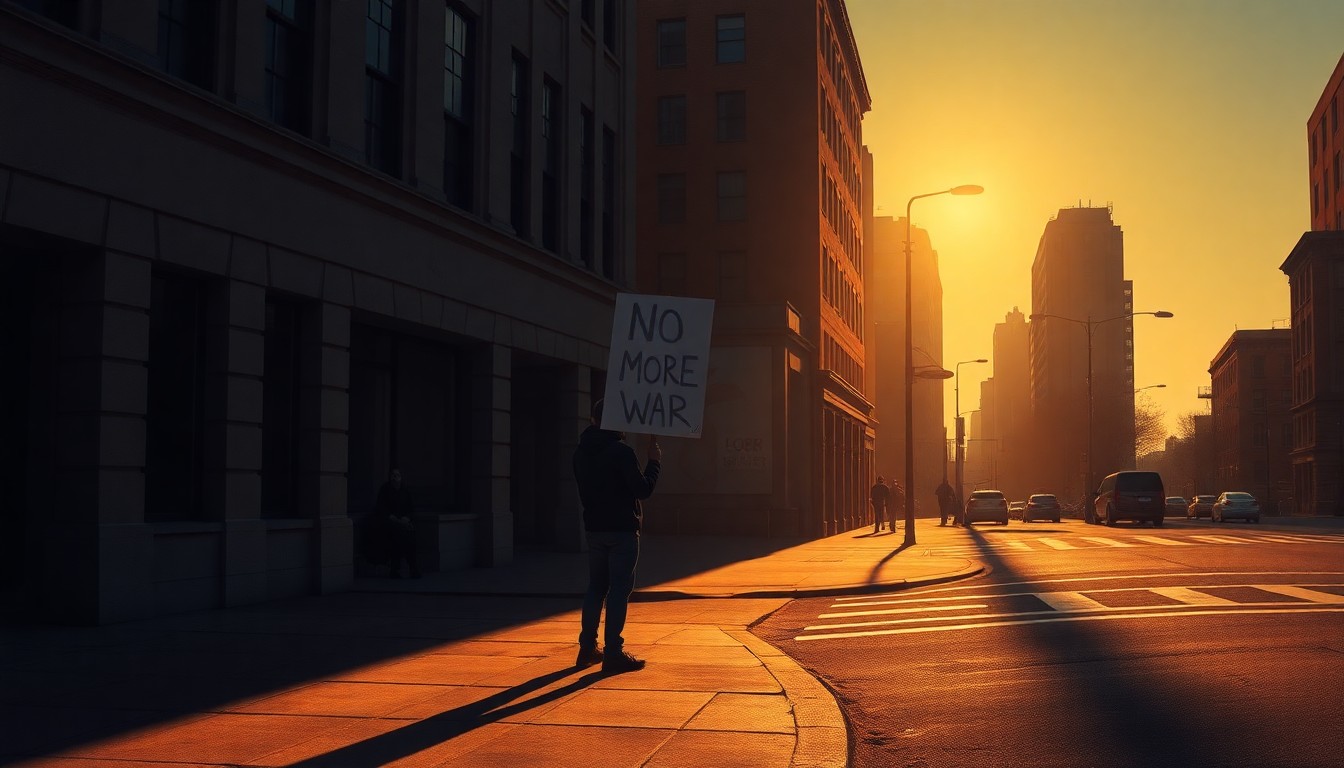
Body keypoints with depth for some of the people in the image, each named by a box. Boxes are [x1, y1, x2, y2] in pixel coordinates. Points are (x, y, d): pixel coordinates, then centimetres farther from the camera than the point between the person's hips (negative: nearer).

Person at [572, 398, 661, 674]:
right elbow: (643, 489, -14)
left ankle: (587, 649, 19)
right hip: (622, 529, -7)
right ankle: (613, 654, -4)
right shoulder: (621, 451, -15)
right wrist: (654, 462, -2)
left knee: (595, 587, 15)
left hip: (594, 528, 7)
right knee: (619, 589, -4)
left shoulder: (581, 452, 8)